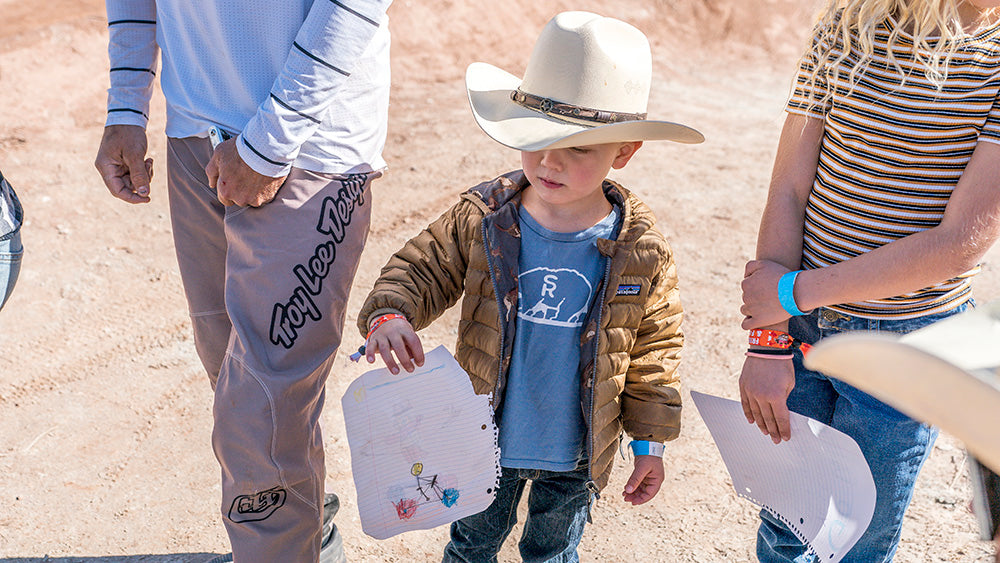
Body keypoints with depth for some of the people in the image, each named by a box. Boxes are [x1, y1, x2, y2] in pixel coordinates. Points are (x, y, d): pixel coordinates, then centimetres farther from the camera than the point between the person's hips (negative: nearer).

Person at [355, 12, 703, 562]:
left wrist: (650, 443, 1)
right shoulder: (481, 219, -17)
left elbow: (654, 348, -5)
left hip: (575, 457, 0)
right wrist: (389, 314, -27)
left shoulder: (641, 249, -16)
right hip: (485, 443, 1)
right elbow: (420, 270, -5)